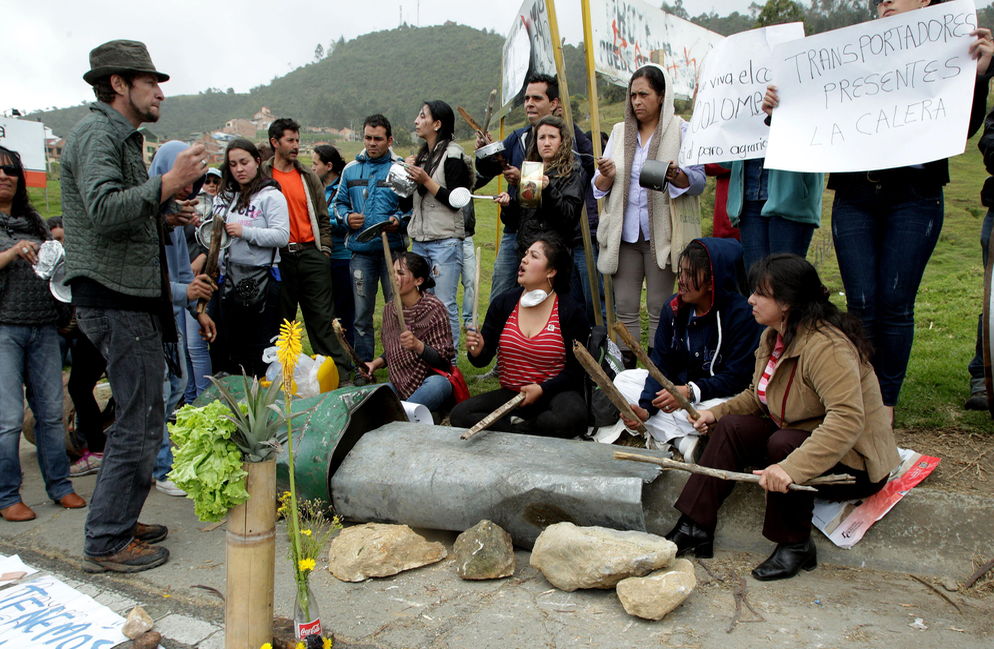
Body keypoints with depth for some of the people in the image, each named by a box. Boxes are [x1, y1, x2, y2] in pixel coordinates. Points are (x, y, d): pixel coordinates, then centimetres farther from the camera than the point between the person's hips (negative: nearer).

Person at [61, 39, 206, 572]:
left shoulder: (120, 136, 22)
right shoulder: (96, 134, -11)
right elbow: (104, 210, -27)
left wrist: (167, 214, 16)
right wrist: (168, 182, -25)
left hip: (131, 299, 11)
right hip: (115, 301, -11)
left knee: (135, 420, 16)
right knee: (139, 426, -6)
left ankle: (118, 521, 27)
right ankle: (106, 544, 5)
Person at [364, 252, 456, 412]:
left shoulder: (434, 308, -12)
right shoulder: (390, 309, 6)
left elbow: (444, 358, -15)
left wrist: (417, 345, -32)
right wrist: (376, 363, 1)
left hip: (433, 378, -5)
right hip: (400, 384, 5)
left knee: (436, 384, -38)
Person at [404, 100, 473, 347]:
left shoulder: (452, 154, -8)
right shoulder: (423, 155, 17)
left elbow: (455, 201, -14)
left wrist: (426, 181, -16)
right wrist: (410, 175, 7)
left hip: (445, 241, -8)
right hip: (419, 241, 8)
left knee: (445, 305, -6)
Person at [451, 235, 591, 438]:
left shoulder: (571, 312, -7)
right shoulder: (503, 303, 2)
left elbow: (577, 369, -4)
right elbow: (482, 360, 6)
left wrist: (542, 389, -17)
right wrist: (477, 352, -18)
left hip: (554, 393, -3)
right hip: (510, 394, 3)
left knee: (573, 416, -37)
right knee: (459, 415, -19)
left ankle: (512, 428, -12)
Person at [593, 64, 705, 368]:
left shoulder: (681, 131, 2)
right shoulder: (620, 132, 14)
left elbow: (699, 180, -4)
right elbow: (599, 188, 11)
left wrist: (676, 176, -24)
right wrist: (606, 176, -13)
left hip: (661, 234, -3)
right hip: (624, 232, 4)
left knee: (659, 309, 1)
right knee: (624, 307, 4)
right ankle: (625, 368, 12)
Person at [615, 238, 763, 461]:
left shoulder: (741, 315, -19)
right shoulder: (674, 308, -3)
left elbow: (737, 377, -22)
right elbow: (661, 364, -6)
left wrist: (691, 392, -34)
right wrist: (646, 407, -21)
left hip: (720, 394, -7)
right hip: (677, 386, 7)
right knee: (623, 380, -7)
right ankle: (684, 440, -20)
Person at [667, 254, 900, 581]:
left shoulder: (827, 347, -29)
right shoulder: (773, 337, 1)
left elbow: (847, 419, -39)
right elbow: (758, 396, 13)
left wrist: (793, 467, -47)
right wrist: (717, 412, -4)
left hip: (855, 464, -8)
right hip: (798, 436, 9)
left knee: (784, 443, -34)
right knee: (730, 428, -9)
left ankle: (795, 545, -14)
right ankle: (695, 528, -10)